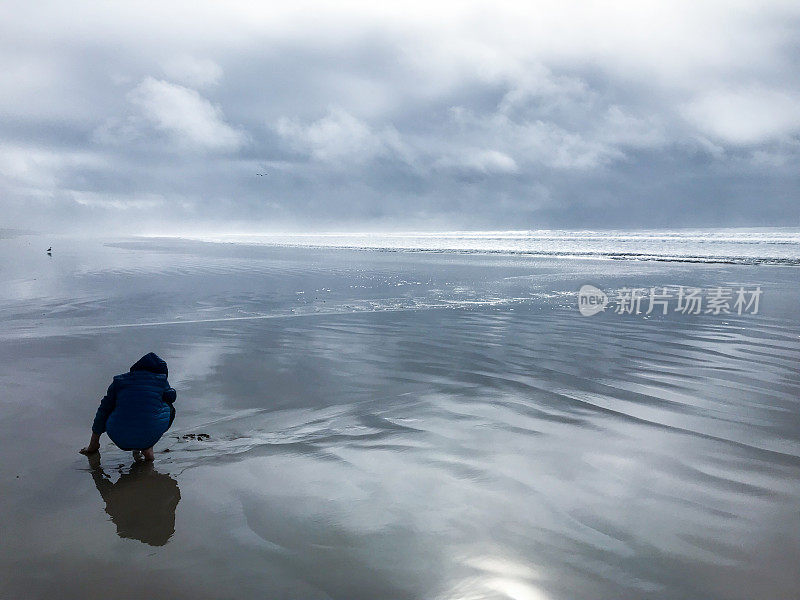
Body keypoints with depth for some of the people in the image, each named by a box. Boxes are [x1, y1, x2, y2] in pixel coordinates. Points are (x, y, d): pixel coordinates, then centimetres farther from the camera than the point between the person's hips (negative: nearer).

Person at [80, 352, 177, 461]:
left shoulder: (120, 380, 15)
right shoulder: (161, 380, 9)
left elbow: (103, 411, 20)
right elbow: (171, 396, 27)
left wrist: (93, 445, 31)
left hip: (120, 439, 3)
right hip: (150, 437, -3)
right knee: (169, 409, 25)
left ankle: (135, 449, 17)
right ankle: (147, 448, 11)